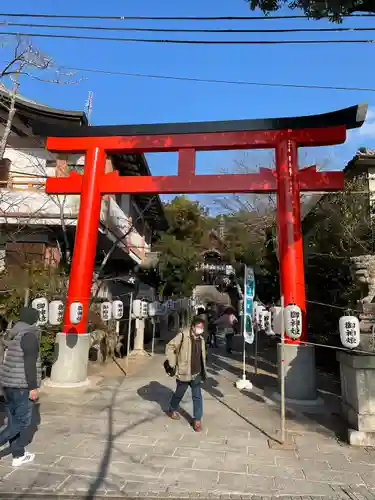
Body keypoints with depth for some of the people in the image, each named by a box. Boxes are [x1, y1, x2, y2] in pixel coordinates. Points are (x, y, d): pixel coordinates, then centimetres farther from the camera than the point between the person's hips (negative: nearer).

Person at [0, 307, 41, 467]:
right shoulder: (29, 335, -18)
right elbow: (29, 364, -22)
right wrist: (33, 387, -17)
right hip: (21, 385, -9)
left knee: (14, 420, 15)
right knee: (22, 421, 2)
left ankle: (19, 455, 24)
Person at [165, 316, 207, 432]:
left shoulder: (201, 339, 3)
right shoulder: (183, 336, -18)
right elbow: (170, 347, -15)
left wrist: (203, 372, 13)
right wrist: (173, 364, -14)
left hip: (197, 374, 4)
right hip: (183, 373, -4)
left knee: (197, 396, 5)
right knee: (179, 394, 17)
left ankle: (197, 419, 18)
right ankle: (172, 410, 44)